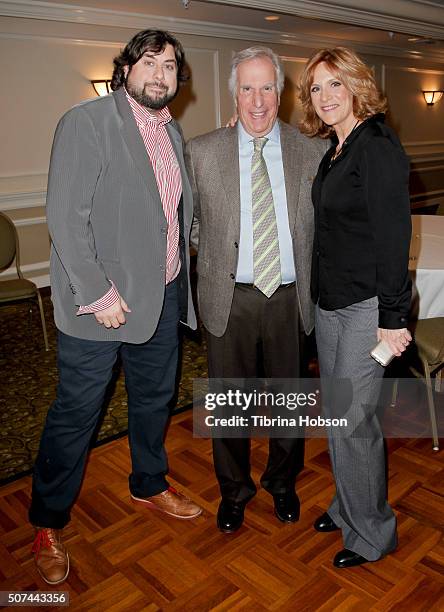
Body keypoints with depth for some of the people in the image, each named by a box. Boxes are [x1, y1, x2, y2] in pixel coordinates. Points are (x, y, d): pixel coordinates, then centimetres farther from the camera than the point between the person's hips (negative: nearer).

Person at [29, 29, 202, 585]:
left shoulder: (171, 132, 11)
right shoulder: (86, 123, -11)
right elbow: (65, 217, -17)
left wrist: (180, 274, 10)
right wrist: (98, 294, -20)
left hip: (163, 295, 7)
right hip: (100, 303, -7)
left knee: (155, 397, 21)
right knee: (76, 414, 5)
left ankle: (149, 485, 45)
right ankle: (47, 524, 27)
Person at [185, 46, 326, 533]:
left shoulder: (313, 153, 0)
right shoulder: (201, 152, -2)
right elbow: (190, 223, 8)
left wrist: (312, 285, 0)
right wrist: (220, 255, -1)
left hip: (290, 297, 1)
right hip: (230, 299, 0)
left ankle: (282, 483, 43)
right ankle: (234, 490, 37)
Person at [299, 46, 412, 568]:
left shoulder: (377, 146, -14)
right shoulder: (334, 150, 12)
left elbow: (393, 235, -19)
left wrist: (392, 318, -19)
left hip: (367, 305, -9)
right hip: (329, 300, 9)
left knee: (352, 420, 0)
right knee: (338, 412, 18)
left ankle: (372, 533, 23)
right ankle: (348, 506, 39)